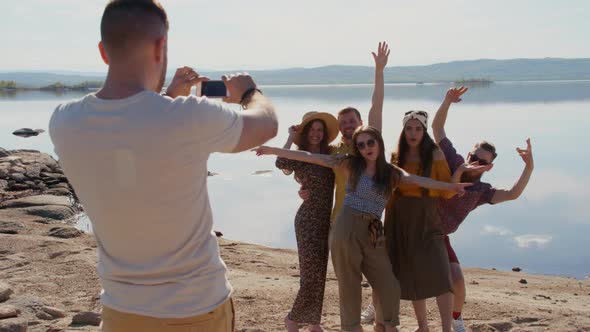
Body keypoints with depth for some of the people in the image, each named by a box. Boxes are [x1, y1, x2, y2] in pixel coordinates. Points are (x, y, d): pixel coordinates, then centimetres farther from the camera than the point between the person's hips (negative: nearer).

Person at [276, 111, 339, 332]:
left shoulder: (329, 155, 8)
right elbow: (281, 163, -28)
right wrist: (291, 137, -16)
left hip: (325, 220, 6)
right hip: (308, 220, -6)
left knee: (319, 274, 12)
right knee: (312, 273, -7)